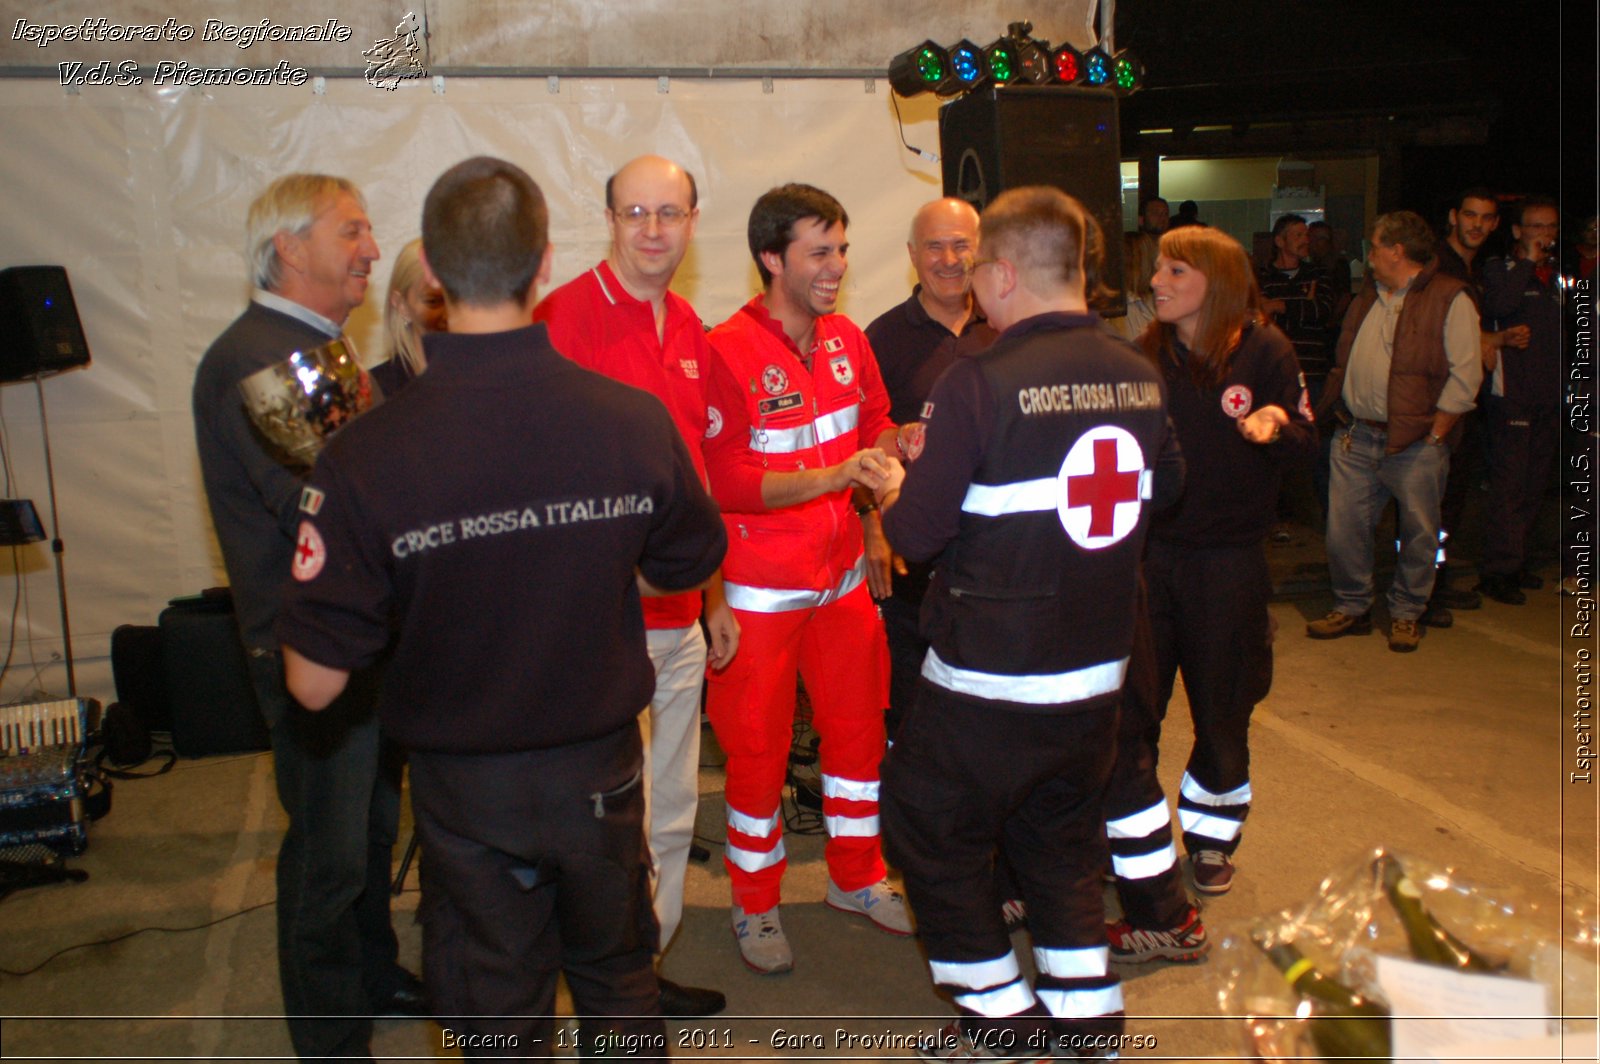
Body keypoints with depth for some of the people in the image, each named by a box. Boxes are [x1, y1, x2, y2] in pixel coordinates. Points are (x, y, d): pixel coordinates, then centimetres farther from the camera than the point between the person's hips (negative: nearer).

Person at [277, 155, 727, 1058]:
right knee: (619, 982, 26)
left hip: (466, 788, -1)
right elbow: (684, 569, 1)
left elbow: (315, 683, -17)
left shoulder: (367, 455, -23)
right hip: (602, 770, 2)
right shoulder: (635, 418, -17)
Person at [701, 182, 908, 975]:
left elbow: (877, 429, 15)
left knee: (858, 724, 15)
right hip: (761, 590, -6)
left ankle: (857, 878, 36)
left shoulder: (847, 340, 4)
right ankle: (755, 907, 26)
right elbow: (724, 481, -19)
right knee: (758, 746, 6)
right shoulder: (727, 352, -16)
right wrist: (831, 477, -26)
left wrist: (874, 523, 7)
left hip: (843, 576, 6)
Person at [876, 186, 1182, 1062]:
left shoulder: (980, 383, -20)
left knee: (931, 832, 15)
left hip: (989, 678, -6)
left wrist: (893, 489, 3)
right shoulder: (1139, 375, 0)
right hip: (1097, 671, 7)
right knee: (1061, 836, 25)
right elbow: (1161, 486, 15)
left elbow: (916, 534, -19)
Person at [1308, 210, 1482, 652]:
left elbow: (1466, 375, -10)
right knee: (1344, 526, 5)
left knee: (1418, 532, 5)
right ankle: (1352, 607, 20)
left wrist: (1434, 435, -13)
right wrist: (1335, 414, 10)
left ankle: (1406, 614, 21)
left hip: (1415, 441, -6)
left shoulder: (1450, 299, -6)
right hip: (1355, 435, 6)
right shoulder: (1369, 295, 16)